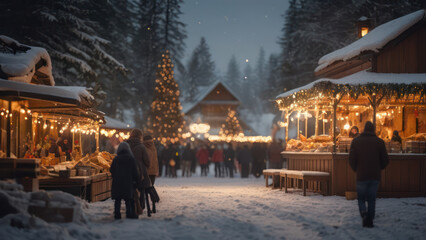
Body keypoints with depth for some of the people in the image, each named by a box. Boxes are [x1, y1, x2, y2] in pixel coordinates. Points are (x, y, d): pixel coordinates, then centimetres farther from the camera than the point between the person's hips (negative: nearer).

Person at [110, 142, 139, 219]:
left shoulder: (116, 159, 4)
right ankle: (129, 214, 1)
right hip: (128, 182, -2)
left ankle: (117, 214, 3)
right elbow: (135, 171, -1)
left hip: (117, 183, 2)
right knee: (129, 200, 3)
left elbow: (111, 170, 7)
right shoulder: (130, 158, -2)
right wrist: (136, 180, 10)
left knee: (117, 200, 6)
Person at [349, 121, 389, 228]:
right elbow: (385, 160, 3)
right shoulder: (379, 142, 0)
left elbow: (352, 159, -2)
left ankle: (364, 213, -15)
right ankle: (370, 220, 9)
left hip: (361, 176, -1)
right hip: (375, 176, 1)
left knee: (361, 198, 10)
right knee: (372, 199, 11)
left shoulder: (356, 141, -2)